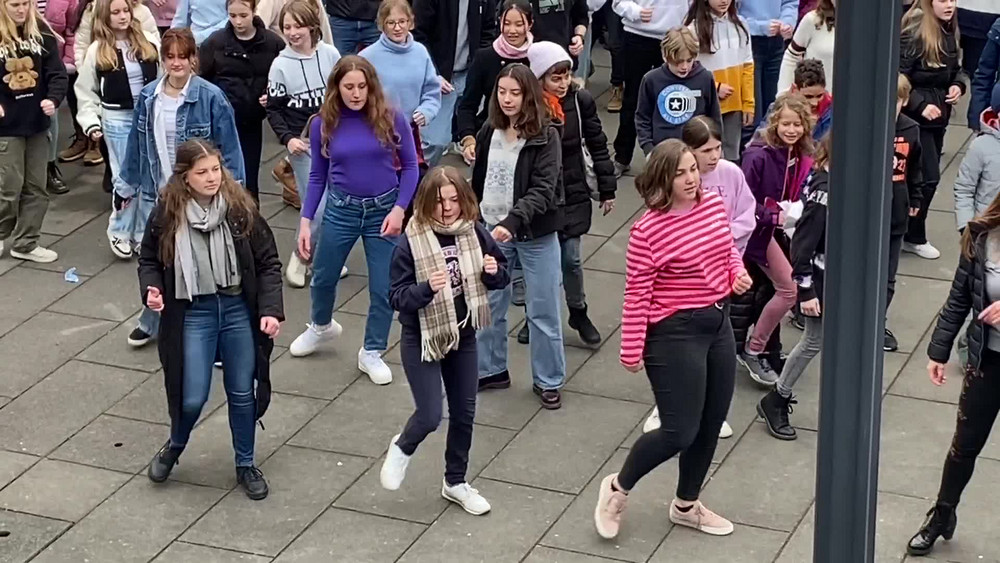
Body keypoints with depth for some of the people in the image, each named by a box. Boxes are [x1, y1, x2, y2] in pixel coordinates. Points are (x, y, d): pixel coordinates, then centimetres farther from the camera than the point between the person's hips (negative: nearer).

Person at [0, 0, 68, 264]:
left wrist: (53, 99, -19)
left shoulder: (41, 32, 0)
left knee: (36, 187, 9)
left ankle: (25, 243, 22)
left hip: (37, 123, 4)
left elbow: (57, 72, -2)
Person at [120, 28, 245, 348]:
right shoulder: (148, 97, 0)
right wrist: (125, 186, 15)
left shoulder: (211, 97, -14)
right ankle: (151, 323, 37)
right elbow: (136, 144, 10)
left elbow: (229, 149, -11)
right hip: (154, 195, 4)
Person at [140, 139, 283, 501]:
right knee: (192, 398, -2)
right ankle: (175, 447, 30)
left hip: (238, 310, 1)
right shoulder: (167, 214, -9)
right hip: (192, 314, -1)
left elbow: (268, 262, -2)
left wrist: (271, 310, -11)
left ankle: (245, 464, 30)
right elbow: (149, 260, 7)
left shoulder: (240, 209, -8)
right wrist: (151, 290, -13)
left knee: (242, 393, 11)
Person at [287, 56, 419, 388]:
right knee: (323, 278, 17)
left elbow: (410, 166, -4)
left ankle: (372, 352, 24)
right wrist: (305, 221, -3)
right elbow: (317, 176, 2)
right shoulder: (324, 124, -7)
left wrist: (399, 209, -14)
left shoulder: (392, 119, -13)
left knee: (383, 287, 4)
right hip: (340, 209, 2)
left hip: (384, 210, -2)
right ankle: (321, 327, 48)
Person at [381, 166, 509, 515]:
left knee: (464, 413, 14)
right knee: (430, 416, -6)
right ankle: (403, 448, 29)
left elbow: (502, 277, 5)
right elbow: (397, 297, -17)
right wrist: (427, 287, -35)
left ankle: (456, 483, 33)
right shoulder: (411, 243, -18)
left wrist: (494, 272, -18)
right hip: (422, 339, -4)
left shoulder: (474, 233, -7)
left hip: (463, 335, 4)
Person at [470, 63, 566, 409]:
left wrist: (512, 222, -35)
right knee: (488, 305, 14)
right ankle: (490, 370, 31)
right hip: (492, 232, 5)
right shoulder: (489, 132, 1)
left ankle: (548, 380, 19)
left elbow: (543, 190, -22)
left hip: (536, 236, -4)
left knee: (542, 312, 5)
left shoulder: (546, 137, -14)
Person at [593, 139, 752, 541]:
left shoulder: (714, 206, 0)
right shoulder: (648, 230, -20)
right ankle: (617, 488, 19)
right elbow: (637, 294, -17)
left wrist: (739, 271, -3)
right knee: (680, 431, -6)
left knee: (711, 424, 16)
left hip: (719, 323, 7)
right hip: (675, 332, -7)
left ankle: (686, 505, 36)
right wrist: (632, 351, -15)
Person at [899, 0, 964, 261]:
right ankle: (913, 237, 8)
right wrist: (921, 105, -23)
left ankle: (911, 234, 22)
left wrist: (958, 86, 0)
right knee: (928, 177, -6)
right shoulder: (914, 34, -17)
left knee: (926, 176, 11)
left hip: (938, 116, 7)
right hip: (914, 118, -7)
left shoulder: (949, 34, 7)